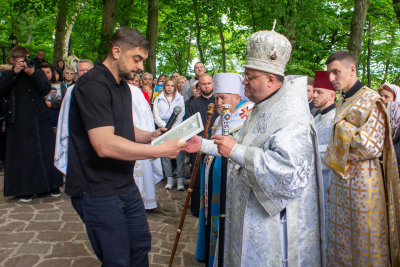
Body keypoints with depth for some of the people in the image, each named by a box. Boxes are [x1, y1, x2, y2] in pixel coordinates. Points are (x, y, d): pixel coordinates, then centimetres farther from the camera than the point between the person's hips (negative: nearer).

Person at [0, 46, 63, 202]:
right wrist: (15, 72, -11)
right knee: (23, 154, 3)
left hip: (39, 119, 0)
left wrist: (32, 74, -12)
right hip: (19, 121, 0)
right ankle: (27, 189, 13)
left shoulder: (38, 72, 12)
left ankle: (53, 185, 13)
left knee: (45, 151, 2)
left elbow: (46, 89, -4)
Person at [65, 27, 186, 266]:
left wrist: (151, 136, 2)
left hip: (125, 185, 9)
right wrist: (161, 150, -26)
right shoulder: (93, 85, -20)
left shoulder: (122, 86, 13)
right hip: (98, 191, -9)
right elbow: (104, 144, -29)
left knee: (141, 245, 18)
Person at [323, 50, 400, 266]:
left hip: (363, 182, -7)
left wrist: (341, 125, -10)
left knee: (365, 248, 5)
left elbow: (372, 147, -17)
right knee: (342, 244, 16)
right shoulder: (341, 103, 12)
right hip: (340, 181, 7)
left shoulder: (370, 101, -11)